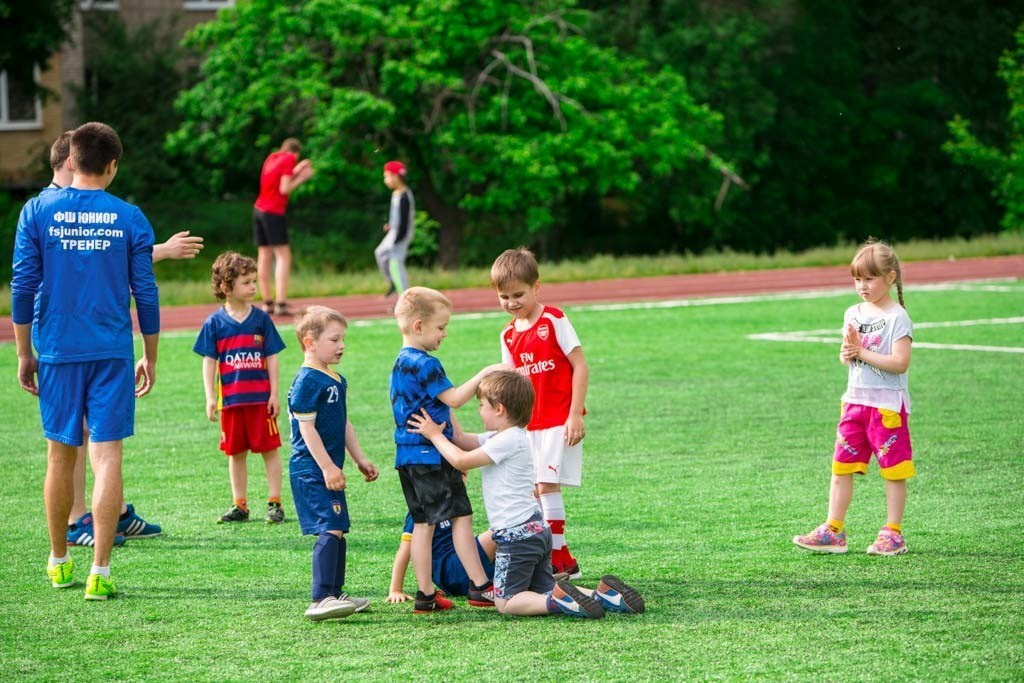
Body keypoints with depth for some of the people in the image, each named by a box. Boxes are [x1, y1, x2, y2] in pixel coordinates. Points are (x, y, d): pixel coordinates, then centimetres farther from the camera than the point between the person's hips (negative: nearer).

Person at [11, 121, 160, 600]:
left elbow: (22, 286, -1)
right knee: (107, 457, -2)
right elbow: (146, 294, 2)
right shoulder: (129, 219, -1)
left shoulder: (38, 212, -1)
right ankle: (100, 572, -8)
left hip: (57, 353, 1)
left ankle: (59, 562, 26)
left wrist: (24, 353, 8)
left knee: (61, 456, 13)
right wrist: (150, 358, 13)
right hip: (112, 354, -1)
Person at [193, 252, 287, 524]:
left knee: (269, 449, 1)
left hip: (261, 398, 0)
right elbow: (209, 361, 2)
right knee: (236, 453, 9)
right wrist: (210, 397, -4)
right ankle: (239, 505, 17)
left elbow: (271, 358, 3)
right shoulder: (215, 323, -1)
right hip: (231, 398, 1)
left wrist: (274, 394, -1)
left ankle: (274, 503, 7)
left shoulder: (261, 319, 1)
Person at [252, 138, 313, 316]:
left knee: (264, 256, 10)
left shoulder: (272, 158, 15)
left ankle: (267, 303, 10)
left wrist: (295, 171, 23)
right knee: (283, 256, -8)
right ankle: (281, 303, -19)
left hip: (259, 210, 8)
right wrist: (302, 178, 1)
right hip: (274, 212, -8)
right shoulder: (290, 159, -5)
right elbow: (284, 189, -11)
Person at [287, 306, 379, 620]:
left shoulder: (337, 380, 15)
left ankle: (335, 594, 25)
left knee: (338, 531, 15)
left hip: (328, 470, 10)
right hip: (311, 471, -10)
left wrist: (360, 459, 24)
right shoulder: (307, 382, -15)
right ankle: (321, 600, -23)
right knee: (330, 529, -18)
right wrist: (328, 467, -21)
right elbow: (307, 428, -18)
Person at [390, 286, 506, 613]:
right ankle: (480, 586, -6)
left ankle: (426, 595, 8)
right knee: (461, 516, -5)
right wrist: (484, 374, -13)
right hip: (431, 454, -9)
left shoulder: (400, 363, 16)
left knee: (422, 523, 9)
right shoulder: (424, 364, -15)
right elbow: (453, 398, -19)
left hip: (408, 456, 9)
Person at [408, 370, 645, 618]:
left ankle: (561, 600, -25)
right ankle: (603, 594, -5)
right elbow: (462, 440, 21)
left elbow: (461, 460, -17)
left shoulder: (508, 440, -15)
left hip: (517, 534, -10)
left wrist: (435, 435, -3)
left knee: (506, 602, -5)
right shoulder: (503, 436, 13)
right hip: (536, 530, 10)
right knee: (542, 593, 12)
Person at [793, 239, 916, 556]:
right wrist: (847, 353, -8)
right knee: (841, 467, 5)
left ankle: (893, 533, 9)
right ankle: (833, 531, 9)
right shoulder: (853, 314, 10)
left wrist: (863, 353, -18)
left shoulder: (897, 317, -11)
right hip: (855, 401, 7)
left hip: (888, 404, -7)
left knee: (893, 470, 2)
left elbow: (900, 362, -18)